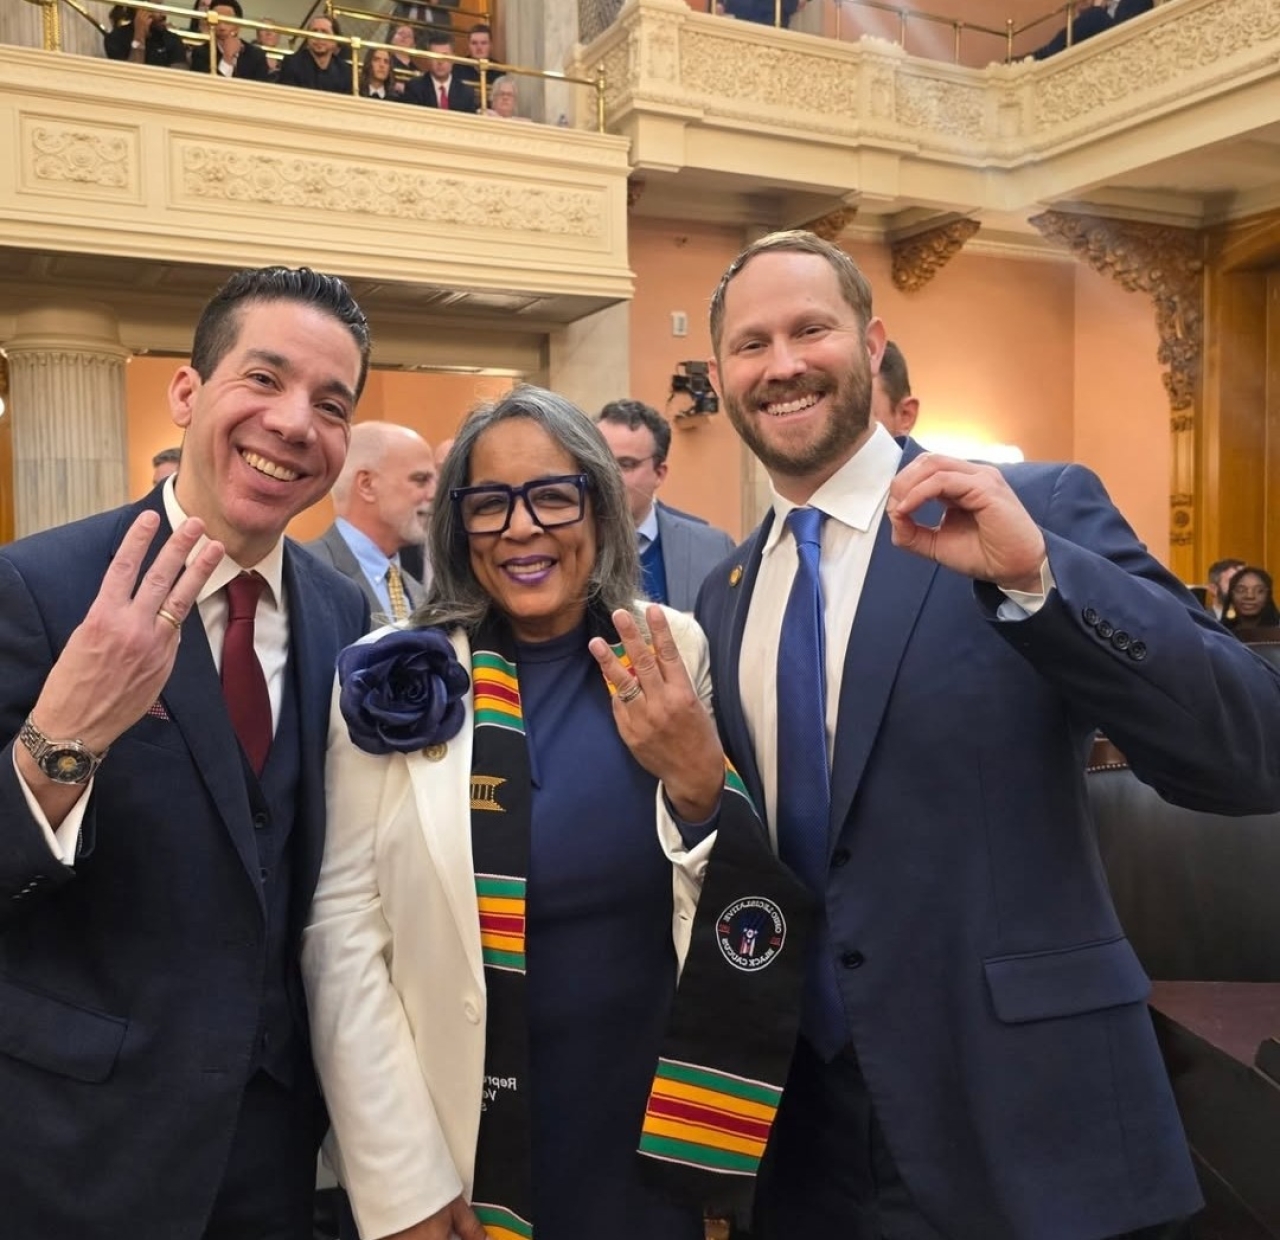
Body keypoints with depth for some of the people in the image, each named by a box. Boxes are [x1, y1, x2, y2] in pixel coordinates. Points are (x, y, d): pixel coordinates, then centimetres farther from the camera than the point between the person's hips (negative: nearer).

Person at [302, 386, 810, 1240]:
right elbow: (343, 931, -9)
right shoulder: (400, 684, -9)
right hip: (465, 1141, -1)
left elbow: (748, 910, -1)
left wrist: (699, 784, -20)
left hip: (654, 1134, 2)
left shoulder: (677, 657, -5)